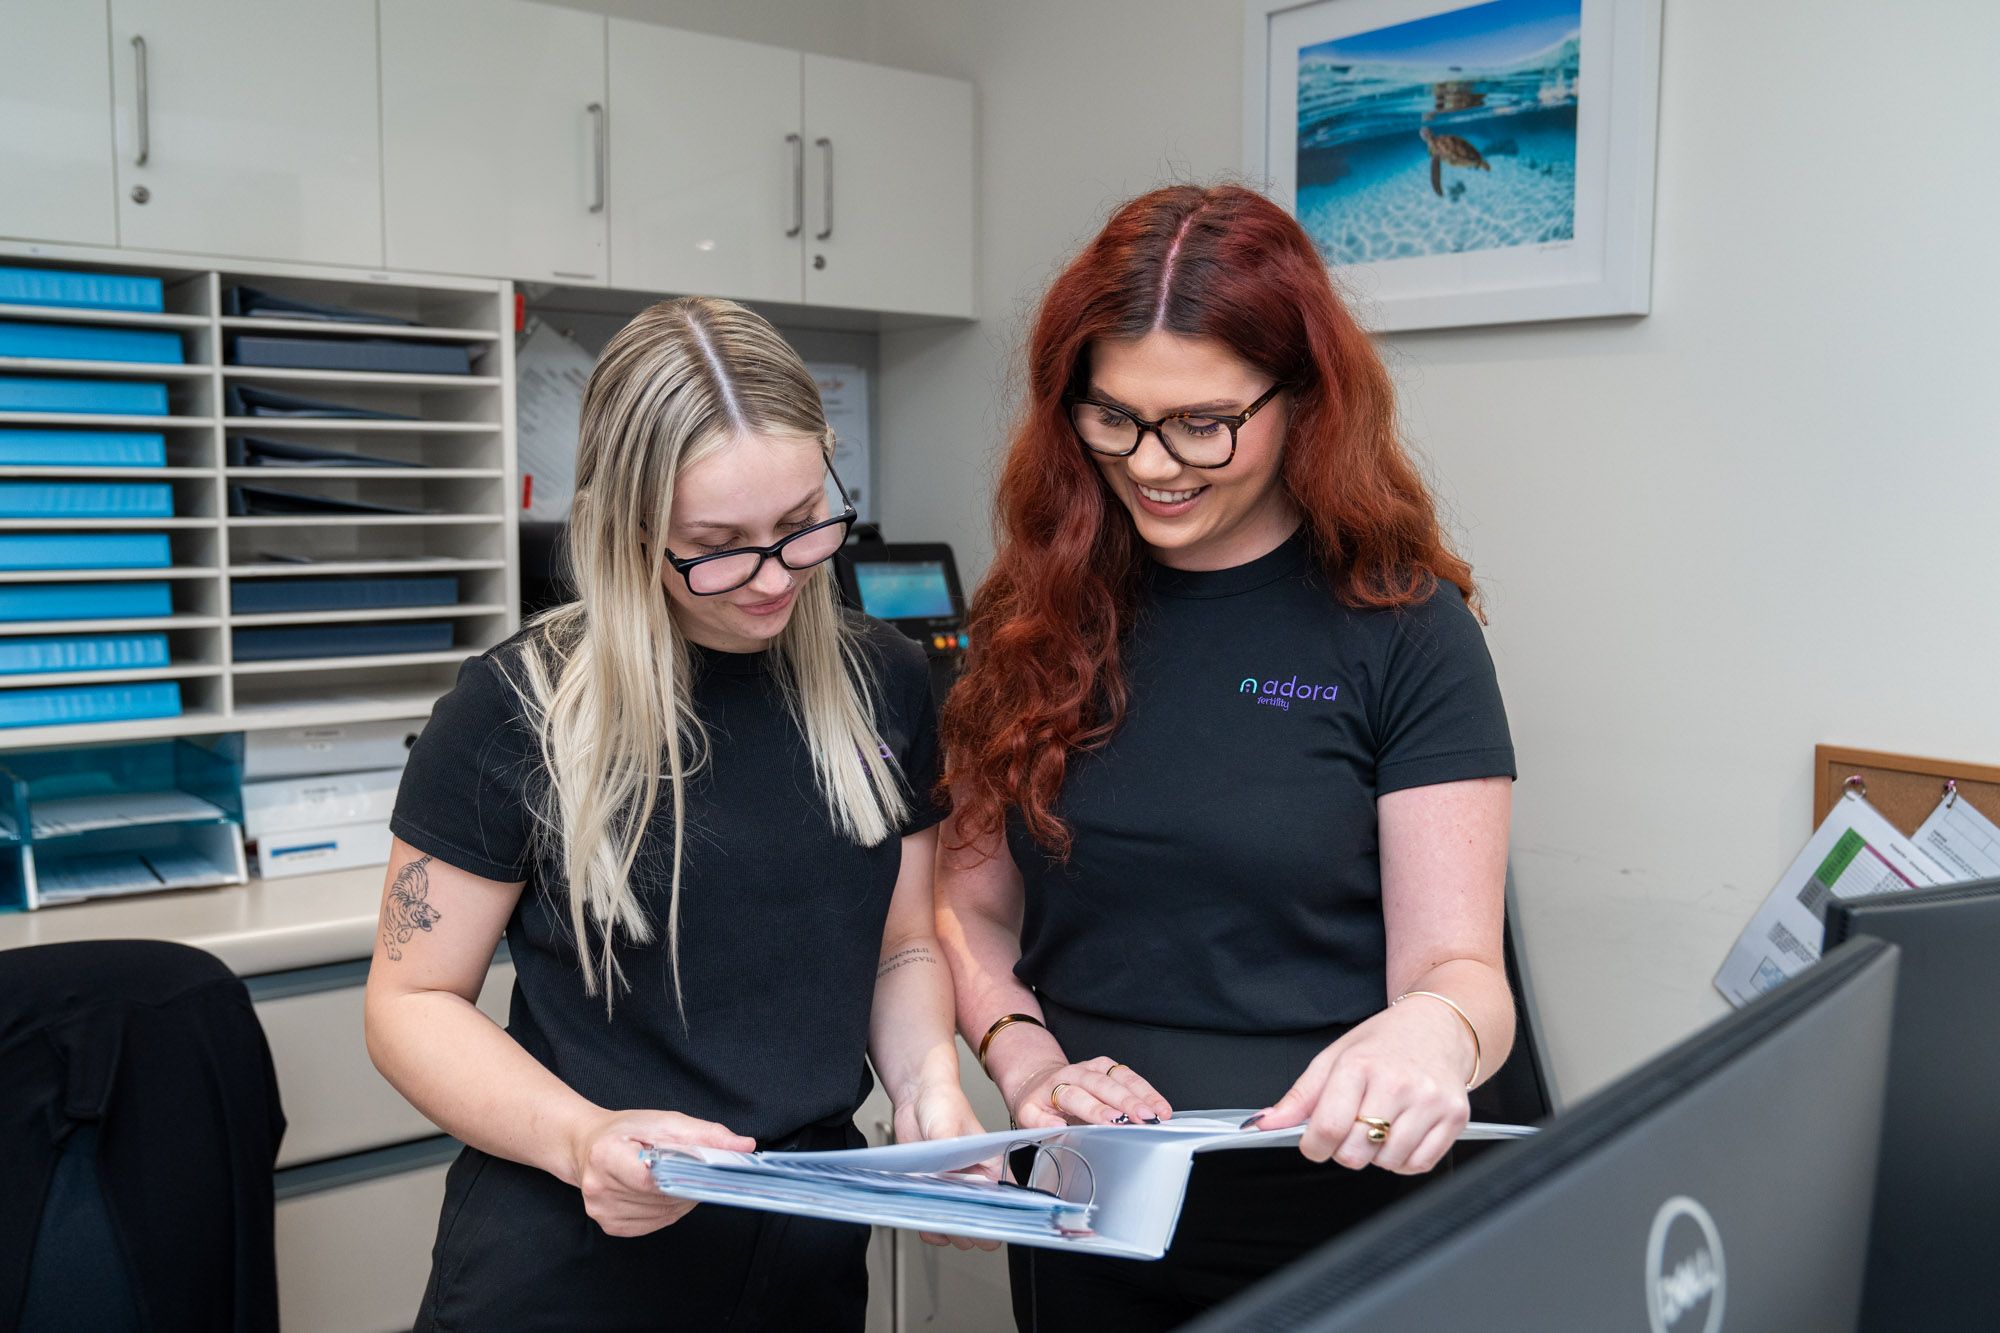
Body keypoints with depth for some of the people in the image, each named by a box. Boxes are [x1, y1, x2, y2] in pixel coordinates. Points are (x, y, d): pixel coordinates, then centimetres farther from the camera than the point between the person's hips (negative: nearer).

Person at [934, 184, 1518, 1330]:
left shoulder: (1403, 629, -9)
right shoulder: (1040, 616, 0)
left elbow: (1455, 964, -11)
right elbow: (974, 910, 6)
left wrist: (1432, 1032, -33)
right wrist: (1026, 1061, -13)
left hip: (1336, 1219, -2)